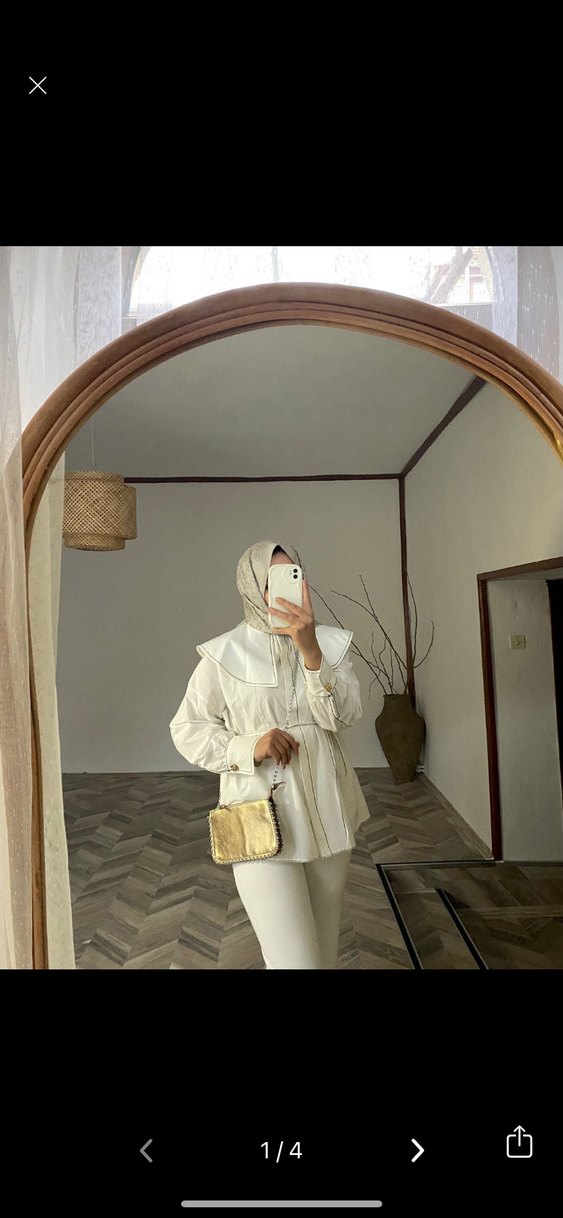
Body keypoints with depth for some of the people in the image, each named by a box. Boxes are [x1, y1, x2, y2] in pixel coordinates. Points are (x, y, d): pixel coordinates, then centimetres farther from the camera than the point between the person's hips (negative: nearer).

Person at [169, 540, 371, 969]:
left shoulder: (330, 642, 0)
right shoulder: (223, 653, -9)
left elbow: (343, 716, -12)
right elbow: (187, 730, -4)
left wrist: (310, 650, -26)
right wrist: (250, 747, -19)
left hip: (328, 812, 4)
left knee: (325, 946, 21)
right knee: (293, 957, -5)